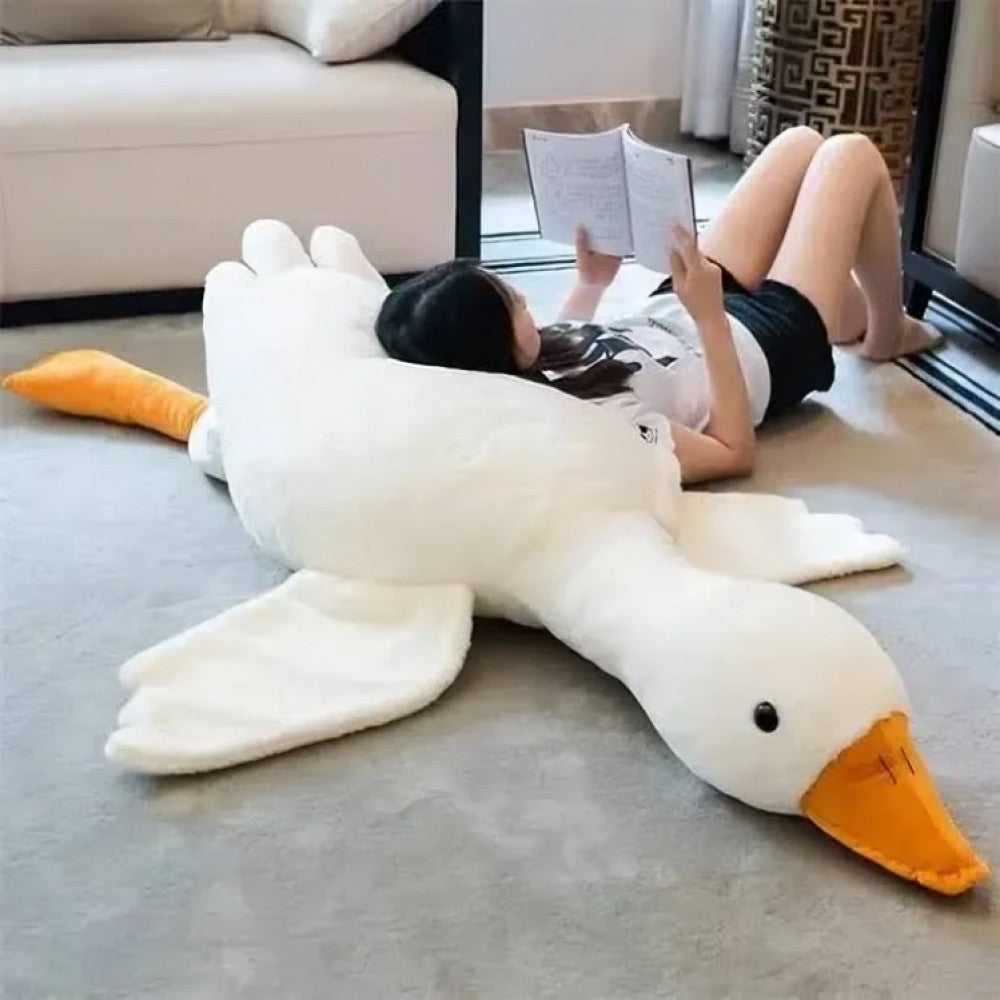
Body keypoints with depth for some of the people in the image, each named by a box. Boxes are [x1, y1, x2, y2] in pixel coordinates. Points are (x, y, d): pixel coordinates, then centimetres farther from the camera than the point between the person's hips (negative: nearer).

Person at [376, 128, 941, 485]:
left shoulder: (523, 370, -21)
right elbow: (737, 453, -31)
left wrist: (592, 283, 0)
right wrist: (711, 320, -36)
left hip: (668, 312, 7)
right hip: (768, 345, -7)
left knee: (803, 143, 20)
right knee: (852, 156, 6)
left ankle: (854, 311, 45)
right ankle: (888, 333, 34)